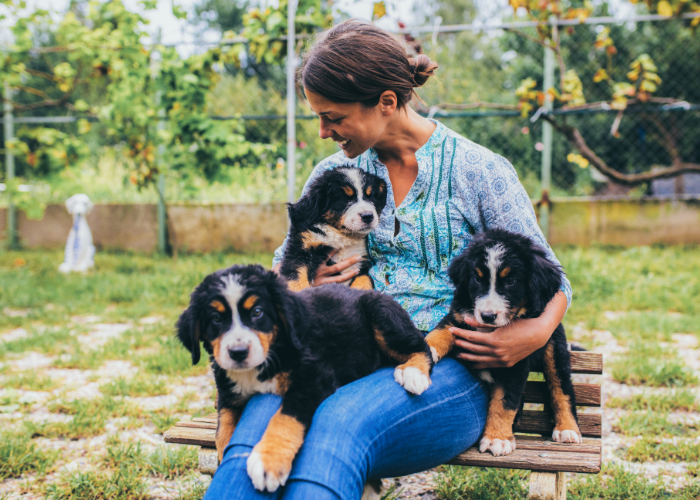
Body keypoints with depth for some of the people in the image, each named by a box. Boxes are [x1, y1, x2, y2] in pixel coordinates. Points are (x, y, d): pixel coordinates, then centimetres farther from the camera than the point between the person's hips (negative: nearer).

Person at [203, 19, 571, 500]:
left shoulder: (481, 171, 3)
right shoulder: (333, 174, 16)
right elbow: (281, 270, 27)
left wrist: (537, 332, -17)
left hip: (445, 370, -3)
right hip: (352, 363, 4)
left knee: (340, 423, -37)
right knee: (264, 411, -32)